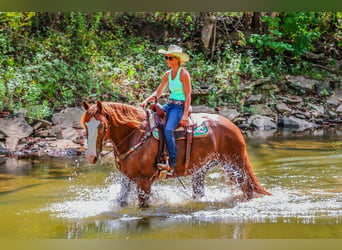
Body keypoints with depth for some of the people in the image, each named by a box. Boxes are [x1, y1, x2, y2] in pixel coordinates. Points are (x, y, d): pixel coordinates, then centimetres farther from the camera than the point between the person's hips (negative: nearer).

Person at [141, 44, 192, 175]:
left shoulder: (184, 74, -10)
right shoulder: (167, 75, 12)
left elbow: (188, 96, -12)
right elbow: (158, 92, 14)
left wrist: (185, 115, -20)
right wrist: (147, 101, -4)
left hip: (180, 106, -8)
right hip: (169, 105, 8)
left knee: (168, 129, -30)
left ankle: (172, 164, -29)